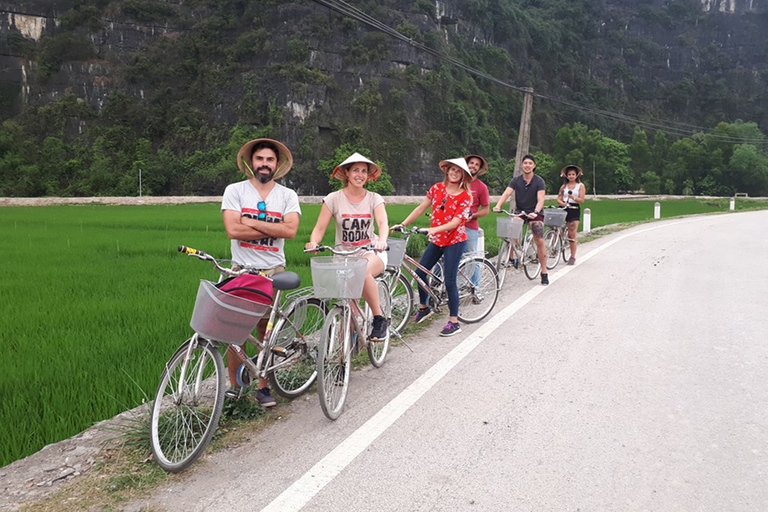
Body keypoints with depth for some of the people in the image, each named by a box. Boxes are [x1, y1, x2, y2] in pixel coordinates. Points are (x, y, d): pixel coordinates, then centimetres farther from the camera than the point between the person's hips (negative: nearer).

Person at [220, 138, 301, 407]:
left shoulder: (287, 195, 6)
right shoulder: (234, 191, 2)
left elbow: (290, 230, -11)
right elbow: (233, 230, -12)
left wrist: (251, 223, -12)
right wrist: (273, 229, -8)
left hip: (273, 270, 1)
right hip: (241, 269, -1)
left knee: (267, 329, 3)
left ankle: (263, 386, 14)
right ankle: (234, 385, 13)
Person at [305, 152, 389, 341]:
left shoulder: (374, 199, 1)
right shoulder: (333, 199, 0)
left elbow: (383, 223, -16)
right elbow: (320, 228, -5)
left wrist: (381, 241, -38)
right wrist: (313, 242, -28)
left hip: (370, 252, -1)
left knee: (362, 271, -35)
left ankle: (379, 320, -20)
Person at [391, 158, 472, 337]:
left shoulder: (465, 196, -12)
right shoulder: (437, 188, 2)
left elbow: (455, 222, -21)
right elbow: (421, 208, 5)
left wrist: (433, 230, -34)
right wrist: (402, 224, -1)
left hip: (454, 241, -5)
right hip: (436, 240, 5)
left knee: (450, 281, -7)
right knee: (420, 272, 6)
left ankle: (454, 322, 3)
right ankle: (423, 307, 30)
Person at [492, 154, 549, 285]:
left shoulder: (539, 181, -8)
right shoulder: (516, 180, 0)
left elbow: (540, 199, -20)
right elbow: (506, 193, -14)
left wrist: (535, 212, -39)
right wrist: (498, 205, -33)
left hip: (535, 213, -3)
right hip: (519, 211, 3)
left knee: (540, 241, -13)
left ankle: (544, 272, -5)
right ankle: (511, 258, 4)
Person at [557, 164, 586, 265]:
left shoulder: (580, 186, 7)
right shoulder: (564, 186, 14)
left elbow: (582, 200, -3)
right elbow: (559, 199, 8)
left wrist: (573, 197, -21)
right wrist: (563, 203, -14)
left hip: (574, 210, -3)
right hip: (564, 209, 3)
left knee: (572, 235, -9)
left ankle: (572, 257, -3)